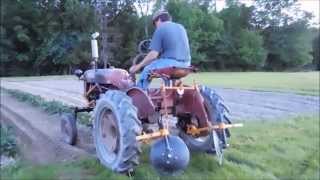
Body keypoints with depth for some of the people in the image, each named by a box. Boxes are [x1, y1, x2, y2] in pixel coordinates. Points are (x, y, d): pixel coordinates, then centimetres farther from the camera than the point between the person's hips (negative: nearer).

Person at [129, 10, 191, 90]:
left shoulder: (160, 29, -4)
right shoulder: (181, 27, 18)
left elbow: (153, 55, -10)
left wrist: (138, 66, -1)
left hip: (172, 62, -8)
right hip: (186, 63, 8)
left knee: (147, 70, 8)